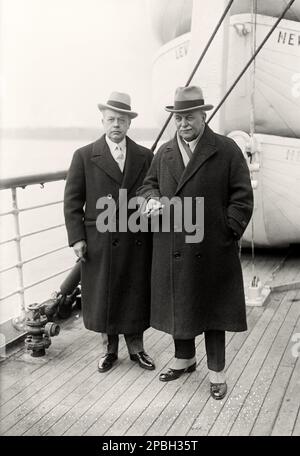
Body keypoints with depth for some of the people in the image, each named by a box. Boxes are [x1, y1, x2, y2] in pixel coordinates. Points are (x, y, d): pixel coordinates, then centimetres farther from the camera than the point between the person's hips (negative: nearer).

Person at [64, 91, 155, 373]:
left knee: (136, 296, 11)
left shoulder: (145, 157, 5)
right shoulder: (84, 156, 0)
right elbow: (72, 201, -1)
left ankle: (136, 348, 29)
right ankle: (110, 349, 29)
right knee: (103, 296, 10)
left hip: (136, 242, 1)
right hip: (99, 242, -1)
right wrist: (76, 238, -7)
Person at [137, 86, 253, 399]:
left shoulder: (227, 150, -4)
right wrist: (151, 199, -7)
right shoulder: (163, 154, 9)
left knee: (212, 308, 9)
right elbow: (147, 185, 16)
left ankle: (217, 371, 26)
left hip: (212, 250, -4)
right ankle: (184, 359, 39)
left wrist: (229, 233, -10)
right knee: (177, 306, 16)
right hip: (171, 251, 4)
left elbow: (242, 196, -3)